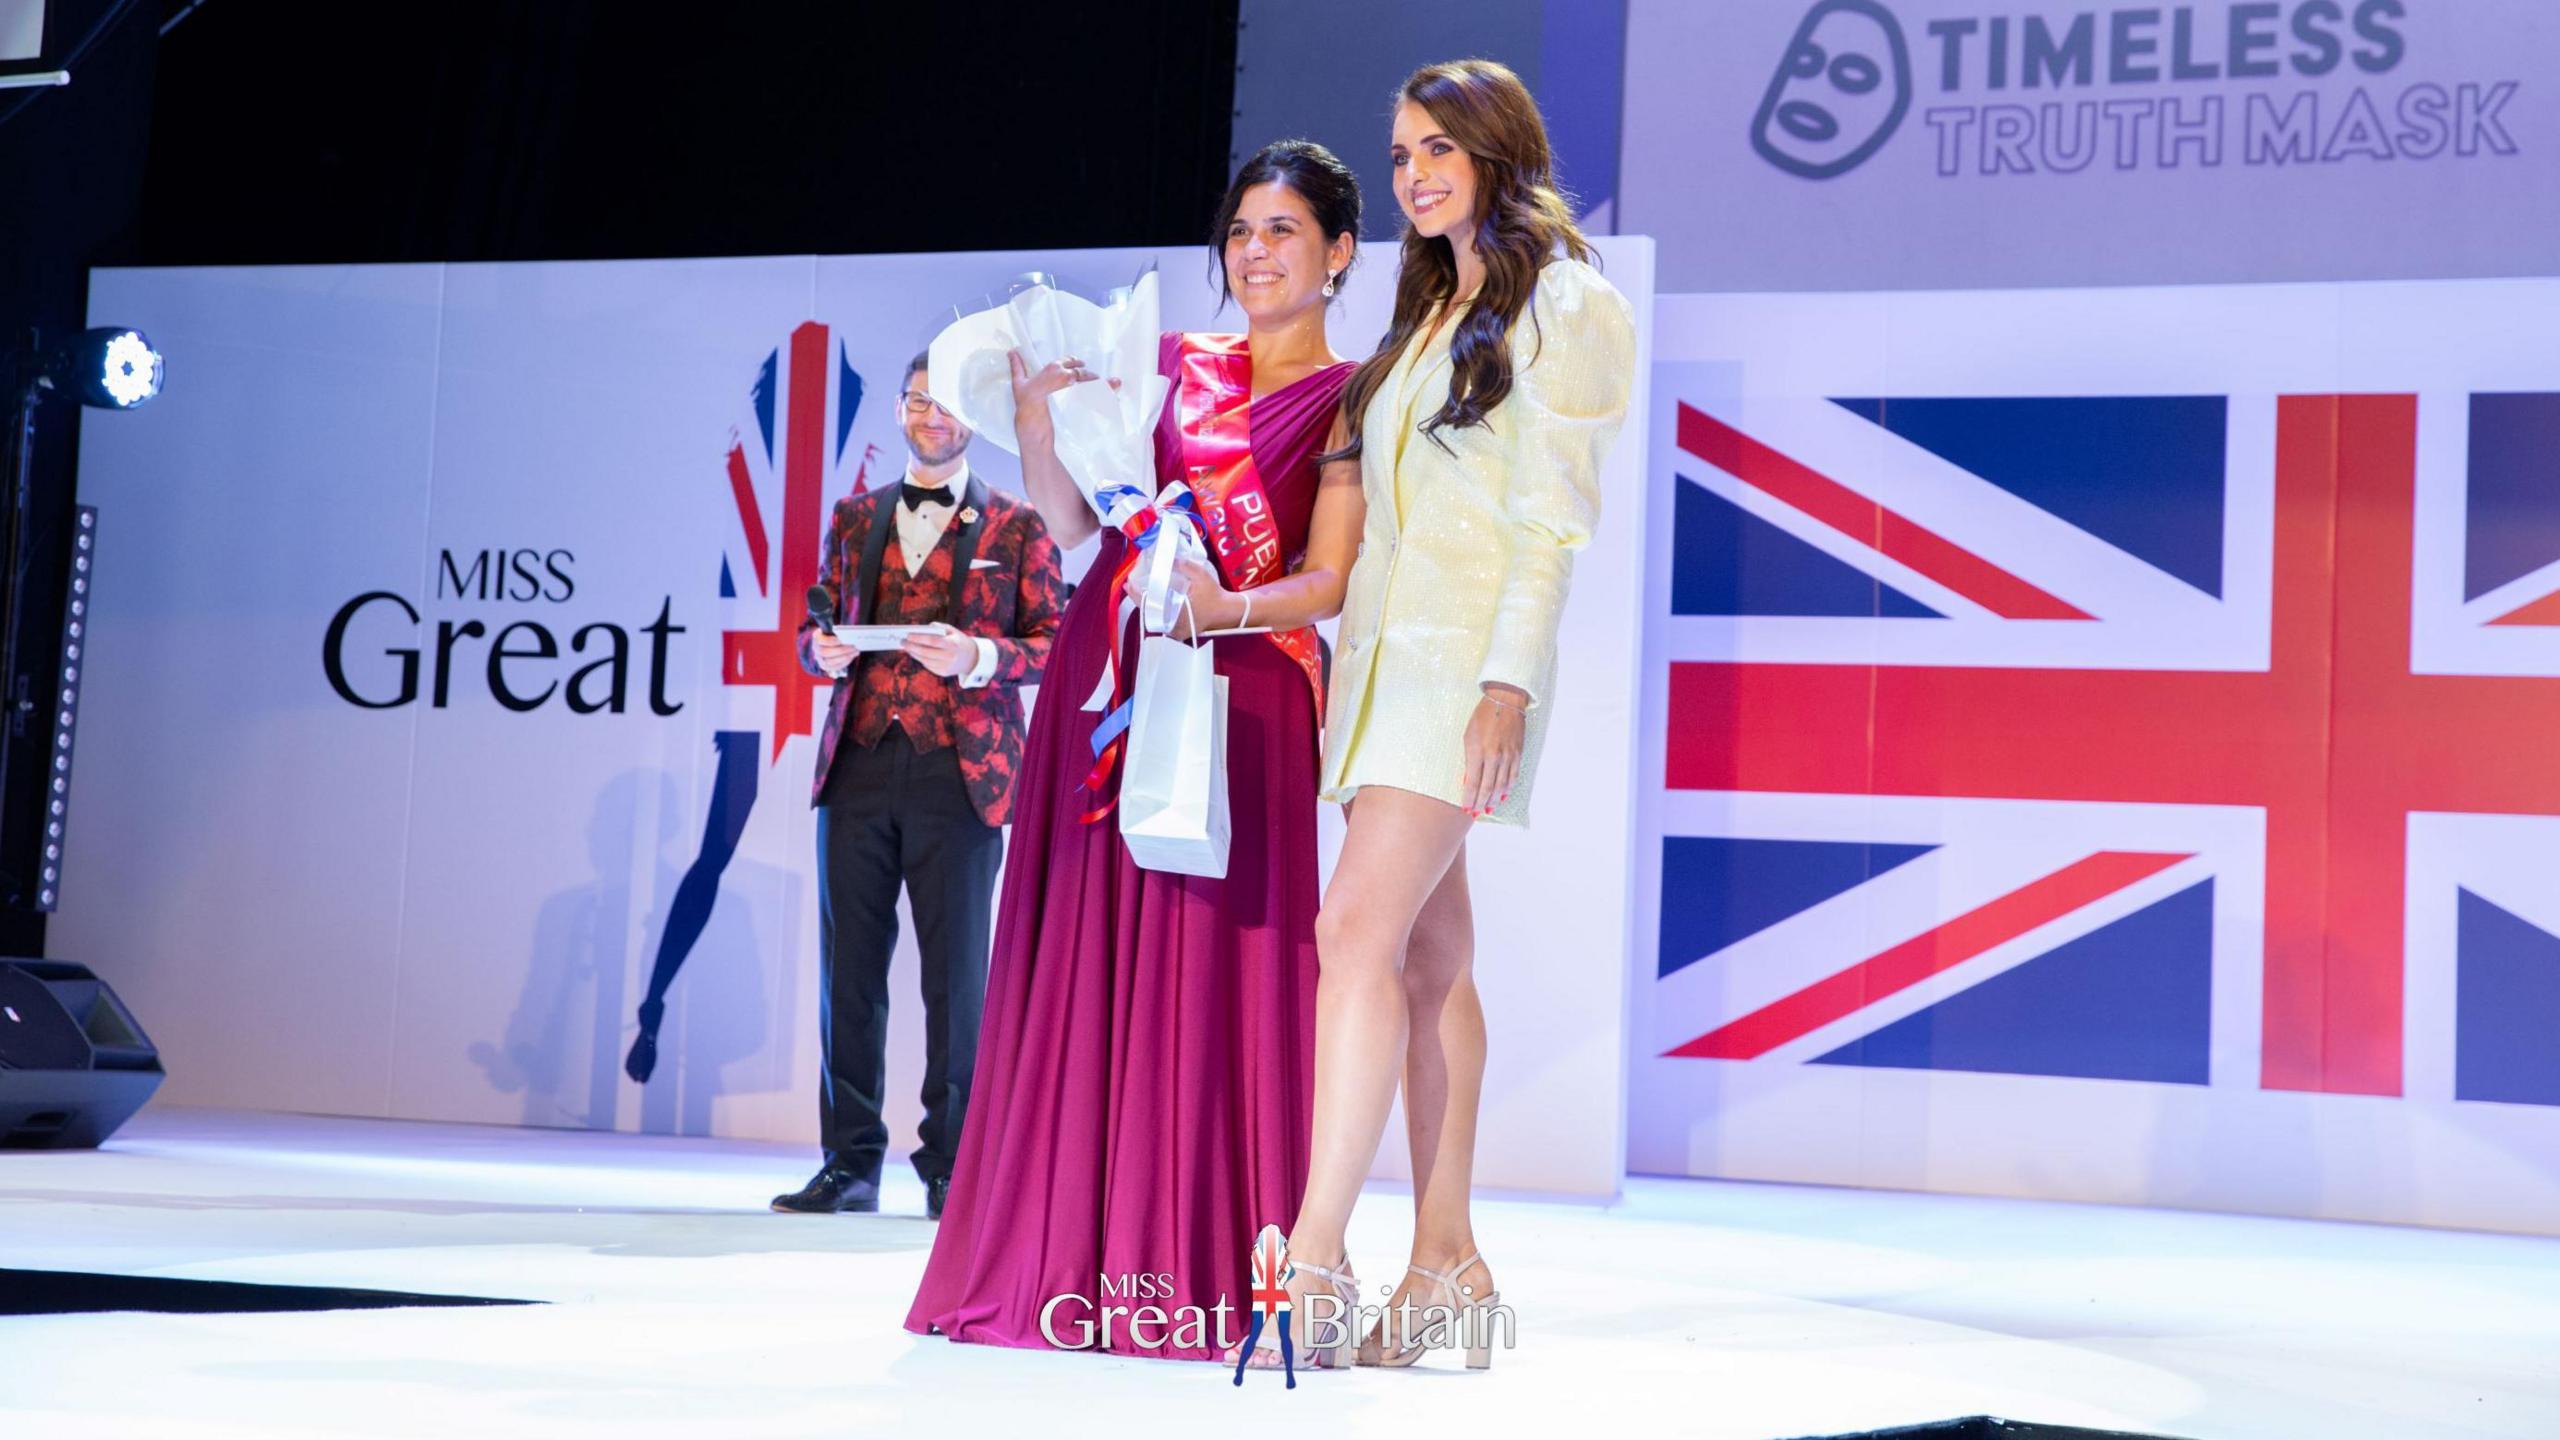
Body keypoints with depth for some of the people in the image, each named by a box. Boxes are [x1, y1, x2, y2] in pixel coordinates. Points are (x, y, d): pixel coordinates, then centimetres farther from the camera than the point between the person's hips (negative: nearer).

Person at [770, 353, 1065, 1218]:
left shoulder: (1018, 526, 7)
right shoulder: (855, 519, 18)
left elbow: (1054, 644, 2)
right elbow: (817, 628, 20)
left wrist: (979, 658, -16)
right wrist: (821, 649, -3)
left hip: (961, 770, -3)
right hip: (859, 765, 3)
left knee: (956, 973, -3)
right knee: (849, 966, 2)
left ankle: (950, 1167, 4)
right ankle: (849, 1162, 8)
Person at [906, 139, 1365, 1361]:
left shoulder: (1348, 403, 5)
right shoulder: (1165, 364, 16)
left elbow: (1329, 584, -4)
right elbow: (1076, 524, 9)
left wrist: (1229, 606, -22)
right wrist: (1039, 428, -7)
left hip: (1243, 699, -4)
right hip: (1108, 675, 4)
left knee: (1214, 970, -7)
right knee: (1085, 961, 2)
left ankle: (1204, 1274, -3)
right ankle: (1070, 1261, 6)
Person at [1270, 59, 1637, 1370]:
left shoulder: (1560, 304, -4)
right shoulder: (1431, 312, 21)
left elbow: (1551, 518, -11)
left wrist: (1509, 682, -20)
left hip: (1464, 651, -8)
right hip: (1381, 653, 8)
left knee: (1359, 929, -19)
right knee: (1426, 956, 6)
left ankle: (1313, 1261, -22)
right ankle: (1446, 1262, 8)